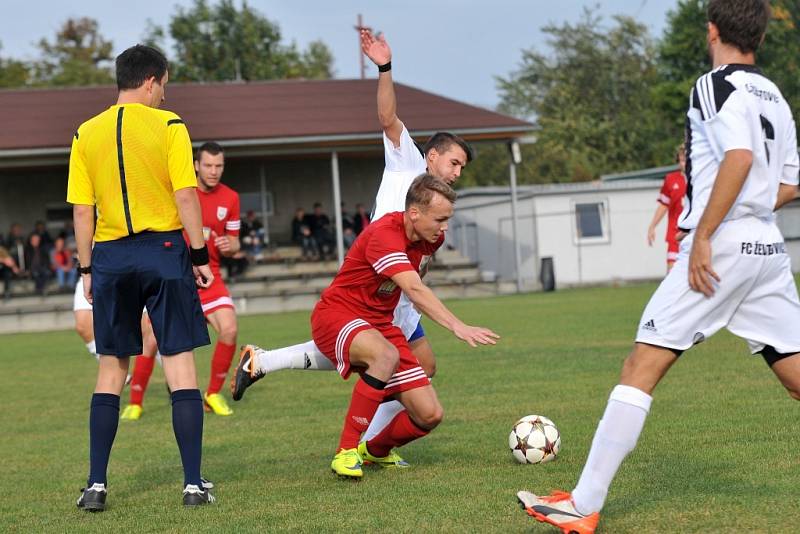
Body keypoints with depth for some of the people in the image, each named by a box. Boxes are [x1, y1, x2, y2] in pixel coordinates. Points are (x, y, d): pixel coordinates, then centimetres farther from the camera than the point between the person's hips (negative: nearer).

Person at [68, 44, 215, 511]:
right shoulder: (168, 126, -3)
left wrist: (87, 269, 11)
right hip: (163, 249, -3)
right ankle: (194, 484, -2)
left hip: (110, 256, 3)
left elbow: (82, 210, 4)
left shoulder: (86, 134, 5)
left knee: (111, 368, 11)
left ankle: (96, 485, 7)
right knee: (180, 363, 1)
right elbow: (185, 196, -9)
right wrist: (200, 256, -3)